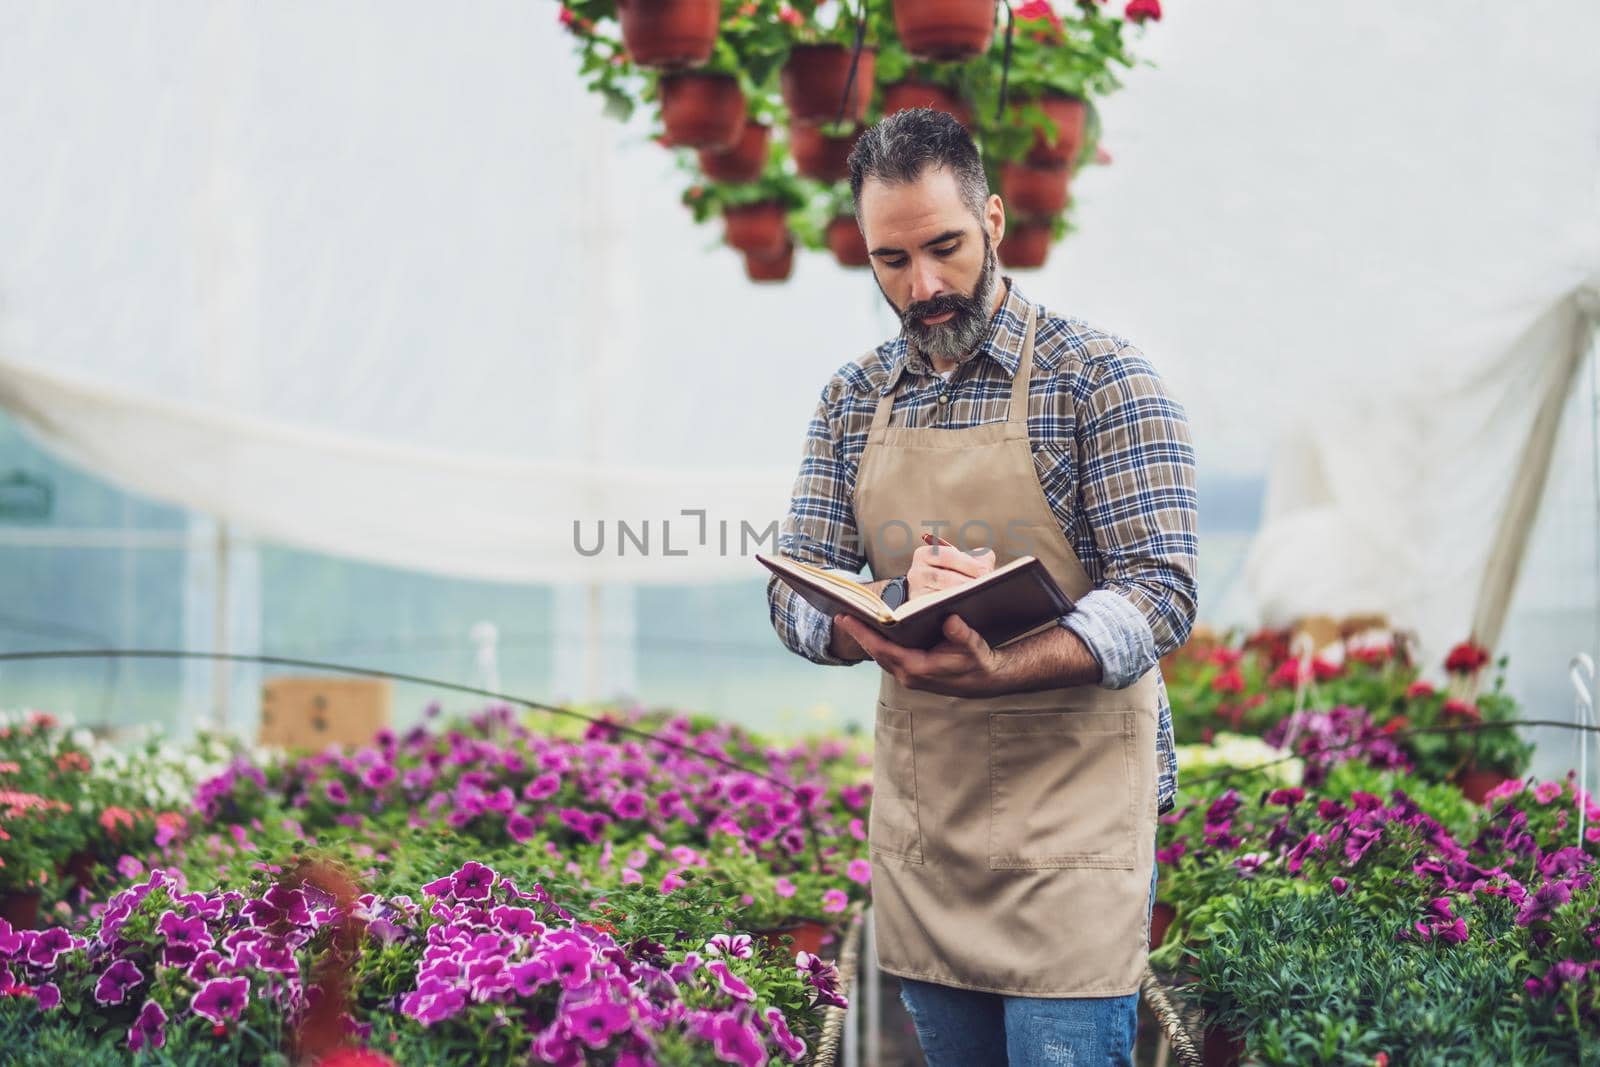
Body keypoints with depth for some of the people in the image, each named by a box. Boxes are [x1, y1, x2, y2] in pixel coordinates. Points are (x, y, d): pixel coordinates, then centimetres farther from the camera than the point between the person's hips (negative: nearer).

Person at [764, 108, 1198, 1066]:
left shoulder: (1101, 378, -7)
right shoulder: (854, 400, 9)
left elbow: (1160, 593, -15)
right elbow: (796, 592, 5)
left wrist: (995, 670, -33)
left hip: (1068, 823, -5)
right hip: (919, 824, 5)